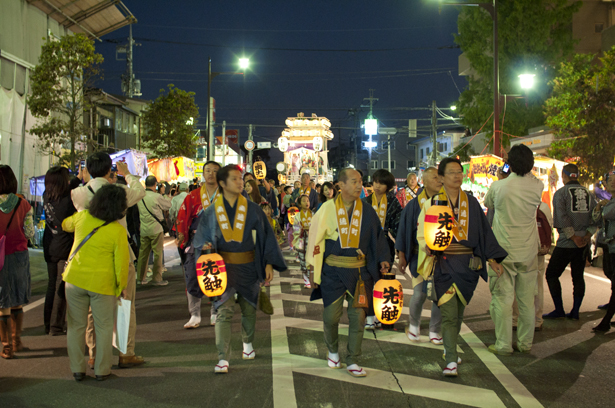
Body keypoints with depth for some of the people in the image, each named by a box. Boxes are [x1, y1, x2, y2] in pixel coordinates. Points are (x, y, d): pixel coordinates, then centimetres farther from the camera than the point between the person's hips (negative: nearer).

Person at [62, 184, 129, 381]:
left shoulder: (82, 217, -4)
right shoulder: (118, 231, -14)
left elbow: (65, 224, 19)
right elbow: (121, 262, -12)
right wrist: (121, 285, 3)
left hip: (75, 279, 3)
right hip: (102, 283, -3)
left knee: (76, 325, 13)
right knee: (103, 327, 12)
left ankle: (77, 369, 18)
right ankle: (102, 370, 17)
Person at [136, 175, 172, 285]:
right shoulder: (157, 197, -15)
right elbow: (168, 205, -3)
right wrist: (165, 196, 14)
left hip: (143, 229, 6)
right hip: (156, 229, -5)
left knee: (143, 253, 11)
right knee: (158, 253, 2)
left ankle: (141, 278, 17)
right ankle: (157, 279, 3)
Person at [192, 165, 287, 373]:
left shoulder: (252, 209, -1)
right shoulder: (212, 211, 0)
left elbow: (266, 235, 2)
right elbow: (201, 237, 7)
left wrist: (269, 263, -3)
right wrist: (205, 246, -17)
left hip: (248, 266, 1)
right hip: (223, 266, -1)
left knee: (249, 309, 14)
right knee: (224, 311, -10)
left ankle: (247, 342, 41)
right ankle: (223, 358, -10)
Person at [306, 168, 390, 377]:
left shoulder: (367, 211, 3)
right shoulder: (328, 209, -4)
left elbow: (377, 237, 10)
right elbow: (316, 240, 1)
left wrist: (383, 259, -5)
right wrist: (314, 270, 1)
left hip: (359, 271, 2)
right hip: (333, 271, -2)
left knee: (358, 316, 1)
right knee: (331, 316, 2)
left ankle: (352, 361, 13)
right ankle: (332, 351, 30)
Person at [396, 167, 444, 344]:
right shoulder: (414, 205, -2)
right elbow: (404, 230, 2)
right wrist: (401, 255, 0)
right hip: (420, 255, -2)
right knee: (420, 293, -6)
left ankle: (435, 331, 19)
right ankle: (414, 325, 21)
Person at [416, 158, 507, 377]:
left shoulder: (471, 203, 8)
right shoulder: (432, 203, 1)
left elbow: (484, 231, 9)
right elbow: (421, 233, 1)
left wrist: (492, 258, 4)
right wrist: (428, 246, -20)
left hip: (467, 264, 3)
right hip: (444, 264, -3)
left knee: (459, 311, 11)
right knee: (448, 313, -10)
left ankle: (449, 348, 31)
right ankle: (451, 360, -10)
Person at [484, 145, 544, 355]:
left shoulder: (498, 186, -13)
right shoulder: (537, 186, -7)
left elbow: (488, 204, 9)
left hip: (503, 251, -3)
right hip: (528, 252, 3)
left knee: (502, 298, 3)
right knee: (527, 300, 11)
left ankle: (503, 345, 6)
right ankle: (525, 343, 19)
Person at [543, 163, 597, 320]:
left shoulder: (560, 193, -7)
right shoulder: (588, 193, 9)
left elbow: (562, 219, -16)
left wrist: (574, 237, -11)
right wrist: (587, 235, -4)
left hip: (566, 243, -5)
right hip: (583, 243, 6)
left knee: (552, 274, 4)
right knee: (578, 276, 12)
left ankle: (559, 310, 2)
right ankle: (575, 312, 13)